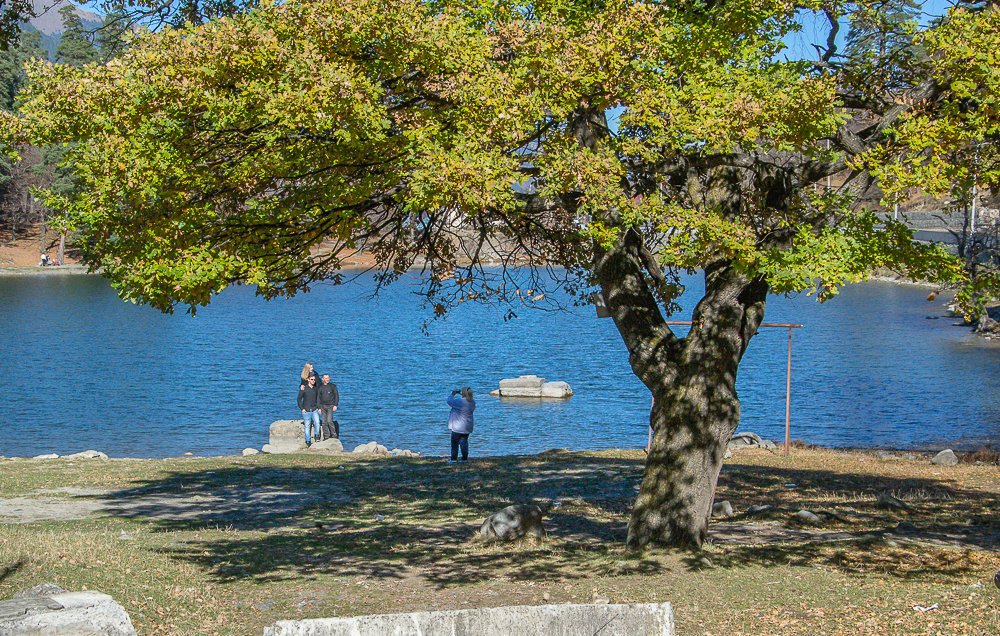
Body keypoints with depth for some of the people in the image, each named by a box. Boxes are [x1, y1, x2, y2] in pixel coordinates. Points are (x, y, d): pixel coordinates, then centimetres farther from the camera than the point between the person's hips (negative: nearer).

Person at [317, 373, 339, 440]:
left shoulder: (333, 386, 3)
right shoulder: (320, 387, 11)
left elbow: (336, 396, 2)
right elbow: (319, 398, 15)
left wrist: (335, 405, -8)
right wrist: (319, 408, 9)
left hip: (330, 406, -4)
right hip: (323, 406, 4)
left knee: (329, 421, -15)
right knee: (324, 422, 0)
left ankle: (334, 435, -4)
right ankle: (326, 436, 6)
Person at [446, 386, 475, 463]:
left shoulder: (460, 401, -21)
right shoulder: (473, 402, 0)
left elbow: (449, 401, -9)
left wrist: (452, 394, 10)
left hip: (458, 426, -6)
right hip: (467, 427, 6)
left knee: (455, 442, 3)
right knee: (464, 441, 12)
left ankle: (454, 458, 3)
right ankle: (465, 458, 12)